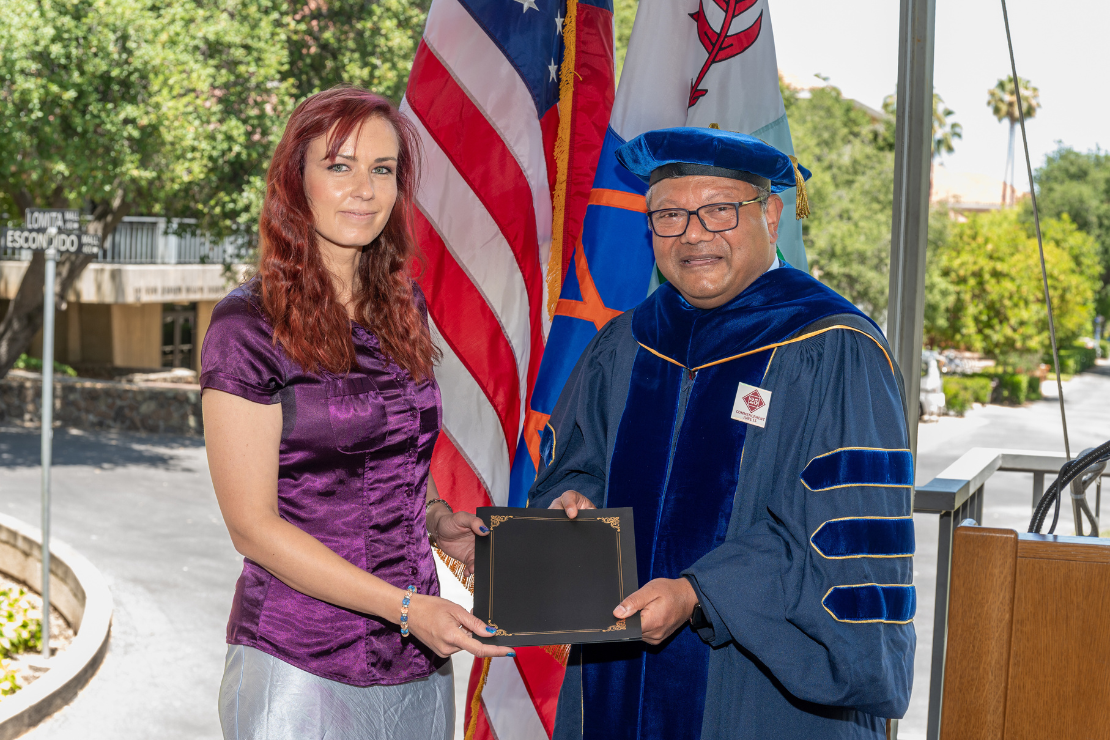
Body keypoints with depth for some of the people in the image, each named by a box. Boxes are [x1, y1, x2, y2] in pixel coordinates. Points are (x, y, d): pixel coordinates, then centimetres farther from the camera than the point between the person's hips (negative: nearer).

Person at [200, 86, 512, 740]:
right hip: (298, 664, -5)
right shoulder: (249, 326, -10)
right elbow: (254, 526, -13)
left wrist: (442, 523, 0)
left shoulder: (403, 307, 8)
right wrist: (406, 605, -19)